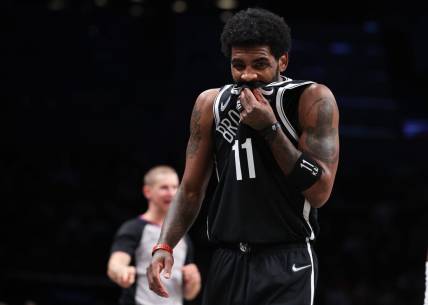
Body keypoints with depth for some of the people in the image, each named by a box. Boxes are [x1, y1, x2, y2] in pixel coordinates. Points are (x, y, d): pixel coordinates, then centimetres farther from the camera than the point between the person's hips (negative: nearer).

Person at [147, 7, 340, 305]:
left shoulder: (313, 99, -7)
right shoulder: (211, 103, 7)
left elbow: (320, 192, -12)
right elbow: (191, 190, 11)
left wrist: (269, 128, -16)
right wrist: (164, 246, -5)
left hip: (287, 265, -5)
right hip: (227, 262, 5)